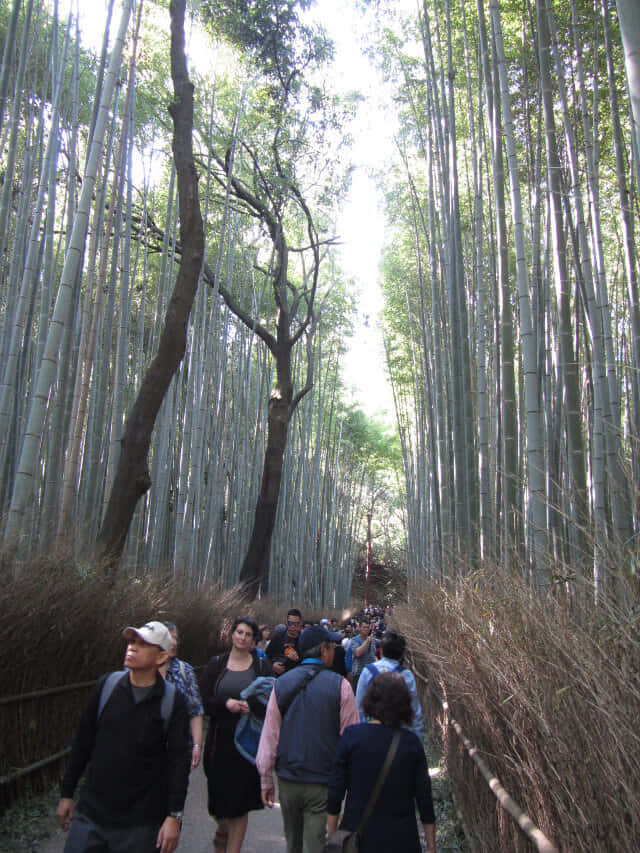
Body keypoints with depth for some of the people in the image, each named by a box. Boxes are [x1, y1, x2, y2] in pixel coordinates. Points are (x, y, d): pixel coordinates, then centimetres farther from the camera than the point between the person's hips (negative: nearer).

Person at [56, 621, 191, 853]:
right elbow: (82, 742, 6)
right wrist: (66, 794, 9)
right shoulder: (107, 685, -2)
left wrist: (174, 816, -8)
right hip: (91, 812, 3)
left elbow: (179, 760, -7)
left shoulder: (173, 700, -10)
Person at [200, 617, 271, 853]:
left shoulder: (261, 666, 2)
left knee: (241, 801, 1)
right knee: (219, 795, 10)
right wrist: (226, 704, -18)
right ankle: (222, 831, 42)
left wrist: (252, 706, -18)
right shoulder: (216, 664, 4)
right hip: (220, 739, 1)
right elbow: (203, 701, -1)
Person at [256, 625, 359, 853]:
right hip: (323, 782, -4)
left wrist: (266, 779, 11)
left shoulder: (281, 683, -2)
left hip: (287, 779, 4)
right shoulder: (339, 685, -12)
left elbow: (269, 735, 2)